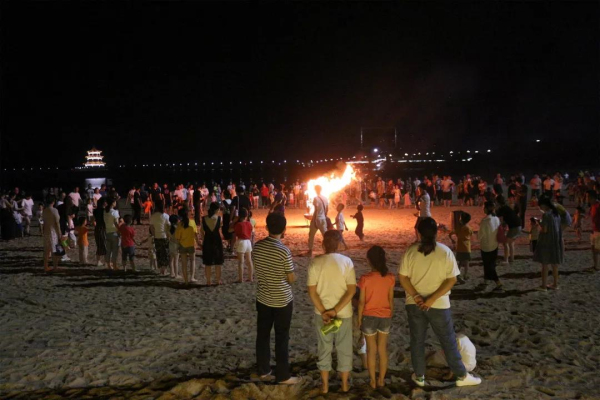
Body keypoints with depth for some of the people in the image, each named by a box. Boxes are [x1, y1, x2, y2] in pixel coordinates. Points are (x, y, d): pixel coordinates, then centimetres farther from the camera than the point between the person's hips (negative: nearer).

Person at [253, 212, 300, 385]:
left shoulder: (257, 246, -5)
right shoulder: (284, 251, -22)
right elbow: (292, 279, -14)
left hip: (262, 298, 5)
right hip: (282, 300, -5)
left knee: (262, 334, 16)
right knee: (282, 338, 5)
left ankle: (263, 370, 27)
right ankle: (283, 375, 13)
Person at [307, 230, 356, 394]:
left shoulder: (315, 263, -10)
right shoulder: (347, 262, -11)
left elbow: (312, 291, -12)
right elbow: (351, 290, -15)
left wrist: (323, 312, -11)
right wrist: (335, 311, -15)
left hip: (321, 313, 1)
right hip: (344, 313, 0)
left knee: (324, 348, 16)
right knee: (344, 349, 16)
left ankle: (325, 385, 25)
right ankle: (345, 384, 28)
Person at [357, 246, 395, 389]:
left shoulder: (365, 278, -16)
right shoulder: (390, 278, -8)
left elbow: (361, 302, -11)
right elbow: (391, 300, 0)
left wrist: (359, 319, 2)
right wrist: (391, 316, 14)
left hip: (369, 317, -2)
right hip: (385, 317, 2)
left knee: (371, 350, 11)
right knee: (383, 350, 15)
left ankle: (373, 381, 20)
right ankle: (381, 380, 24)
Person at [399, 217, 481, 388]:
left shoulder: (410, 251, -6)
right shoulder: (445, 252, -10)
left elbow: (403, 278, -7)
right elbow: (451, 279, -12)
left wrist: (416, 296, -11)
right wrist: (432, 299, -14)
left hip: (414, 304, 2)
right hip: (439, 305, -1)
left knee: (417, 340, 15)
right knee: (448, 341, 11)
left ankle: (419, 377, 25)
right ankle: (461, 376, 21)